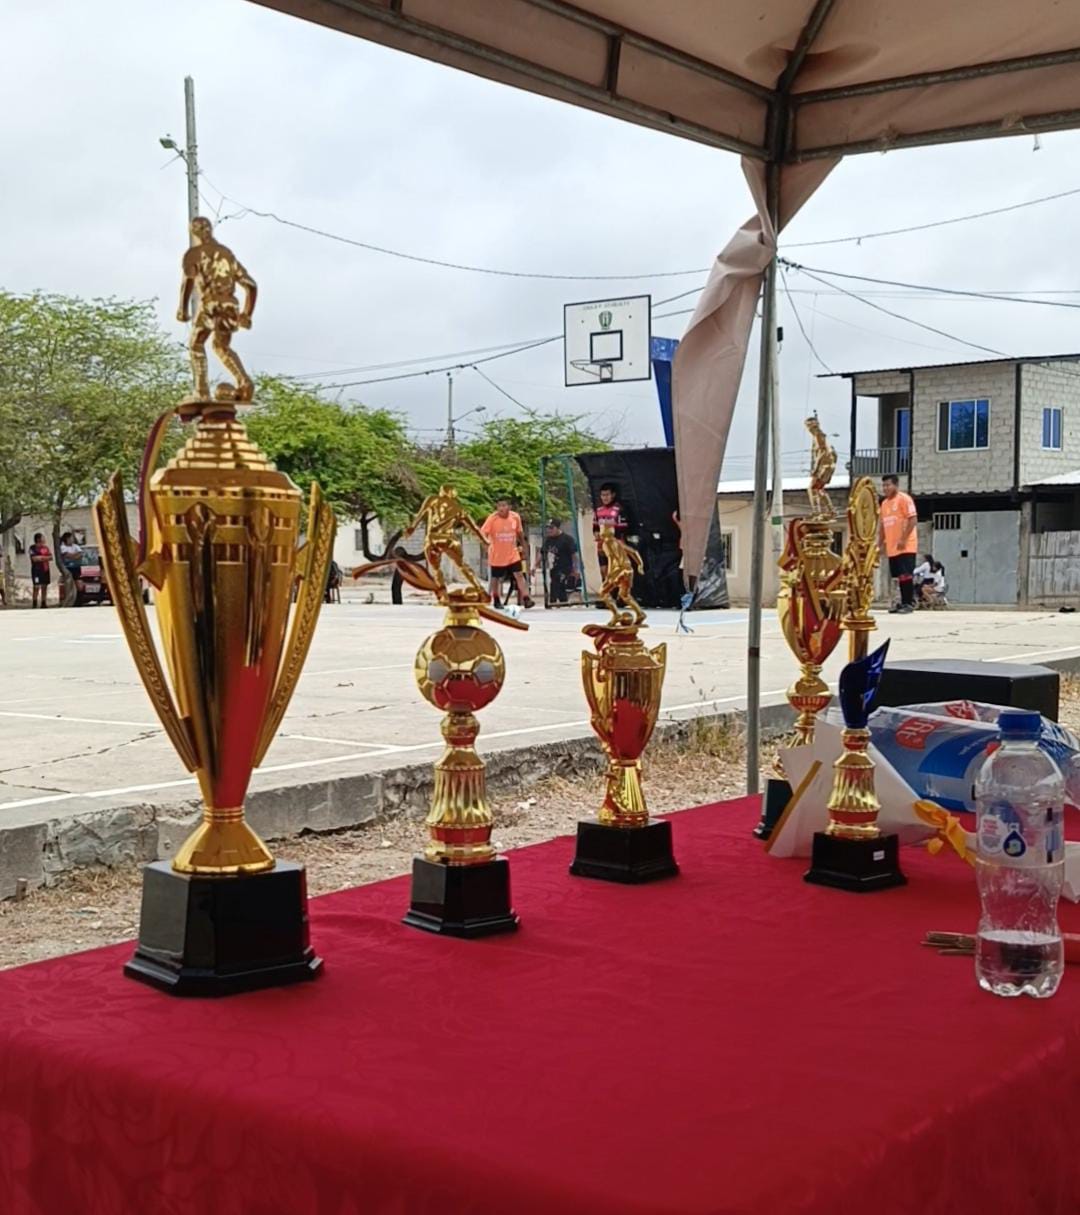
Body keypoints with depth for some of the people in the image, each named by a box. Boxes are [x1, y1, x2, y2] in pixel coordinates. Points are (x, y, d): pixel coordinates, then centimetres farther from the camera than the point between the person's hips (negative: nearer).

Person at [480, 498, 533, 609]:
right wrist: (486, 541, -42)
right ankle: (496, 600, 27)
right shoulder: (492, 518, -15)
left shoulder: (515, 517, -5)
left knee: (519, 574, -8)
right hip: (497, 555, -2)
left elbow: (520, 532, 12)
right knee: (496, 578, 10)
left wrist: (523, 546, 19)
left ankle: (526, 599, -10)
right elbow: (482, 532, -22)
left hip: (512, 554, 2)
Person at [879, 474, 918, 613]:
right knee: (899, 575, 9)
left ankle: (909, 603, -6)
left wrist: (903, 539, -20)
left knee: (906, 575, -9)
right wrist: (881, 543, 14)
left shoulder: (904, 499, -8)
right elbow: (882, 525, 22)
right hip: (892, 547, 8)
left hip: (906, 546, -8)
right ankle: (903, 602, 13)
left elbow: (913, 520, -15)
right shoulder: (884, 503, 17)